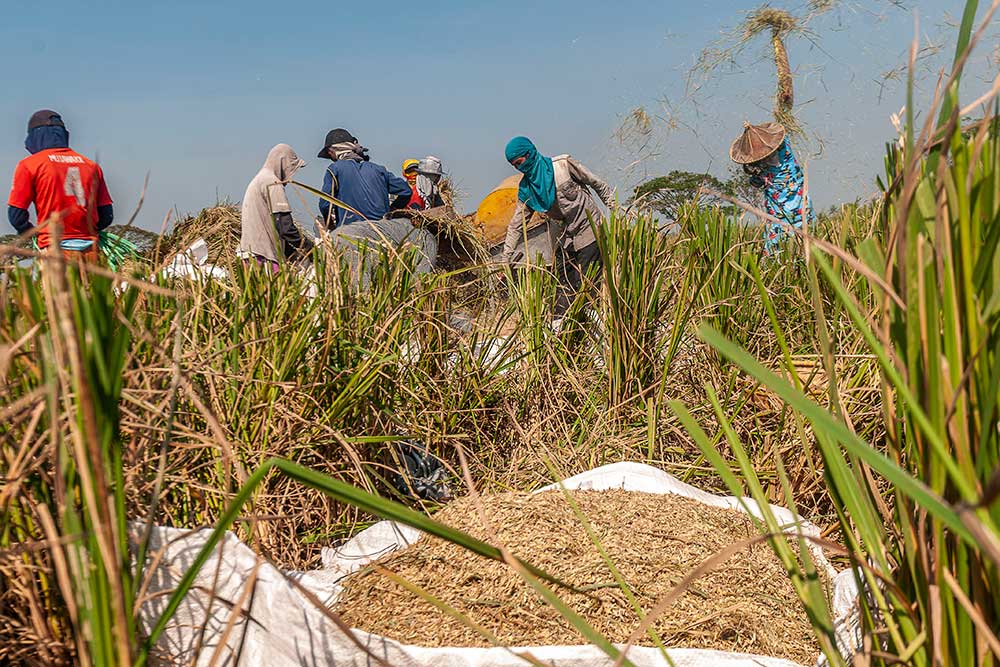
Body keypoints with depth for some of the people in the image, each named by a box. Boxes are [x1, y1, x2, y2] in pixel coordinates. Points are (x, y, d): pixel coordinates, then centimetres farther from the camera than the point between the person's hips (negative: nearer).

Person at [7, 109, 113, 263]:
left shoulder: (29, 165, 4)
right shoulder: (91, 165, 14)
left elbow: (16, 216, 2)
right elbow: (107, 215, 13)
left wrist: (35, 233, 18)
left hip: (56, 250, -4)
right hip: (90, 250, 4)